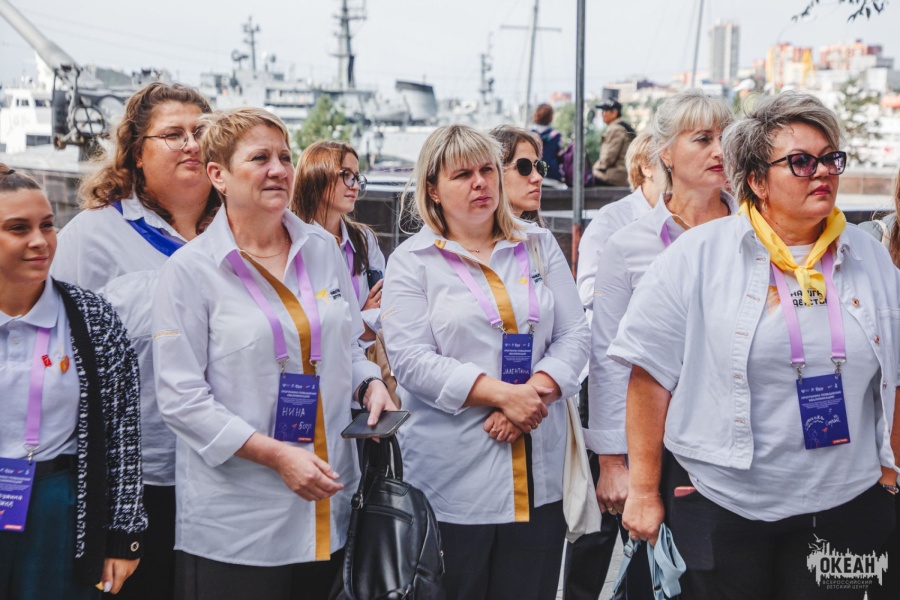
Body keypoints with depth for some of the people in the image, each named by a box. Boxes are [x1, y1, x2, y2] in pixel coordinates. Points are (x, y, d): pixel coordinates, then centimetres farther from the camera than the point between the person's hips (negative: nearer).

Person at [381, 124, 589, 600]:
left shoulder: (539, 246, 11)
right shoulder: (412, 261, 1)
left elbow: (573, 336, 6)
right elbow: (411, 360, -10)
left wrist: (535, 391, -13)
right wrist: (503, 394, -17)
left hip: (539, 474, 3)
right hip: (452, 478, -3)